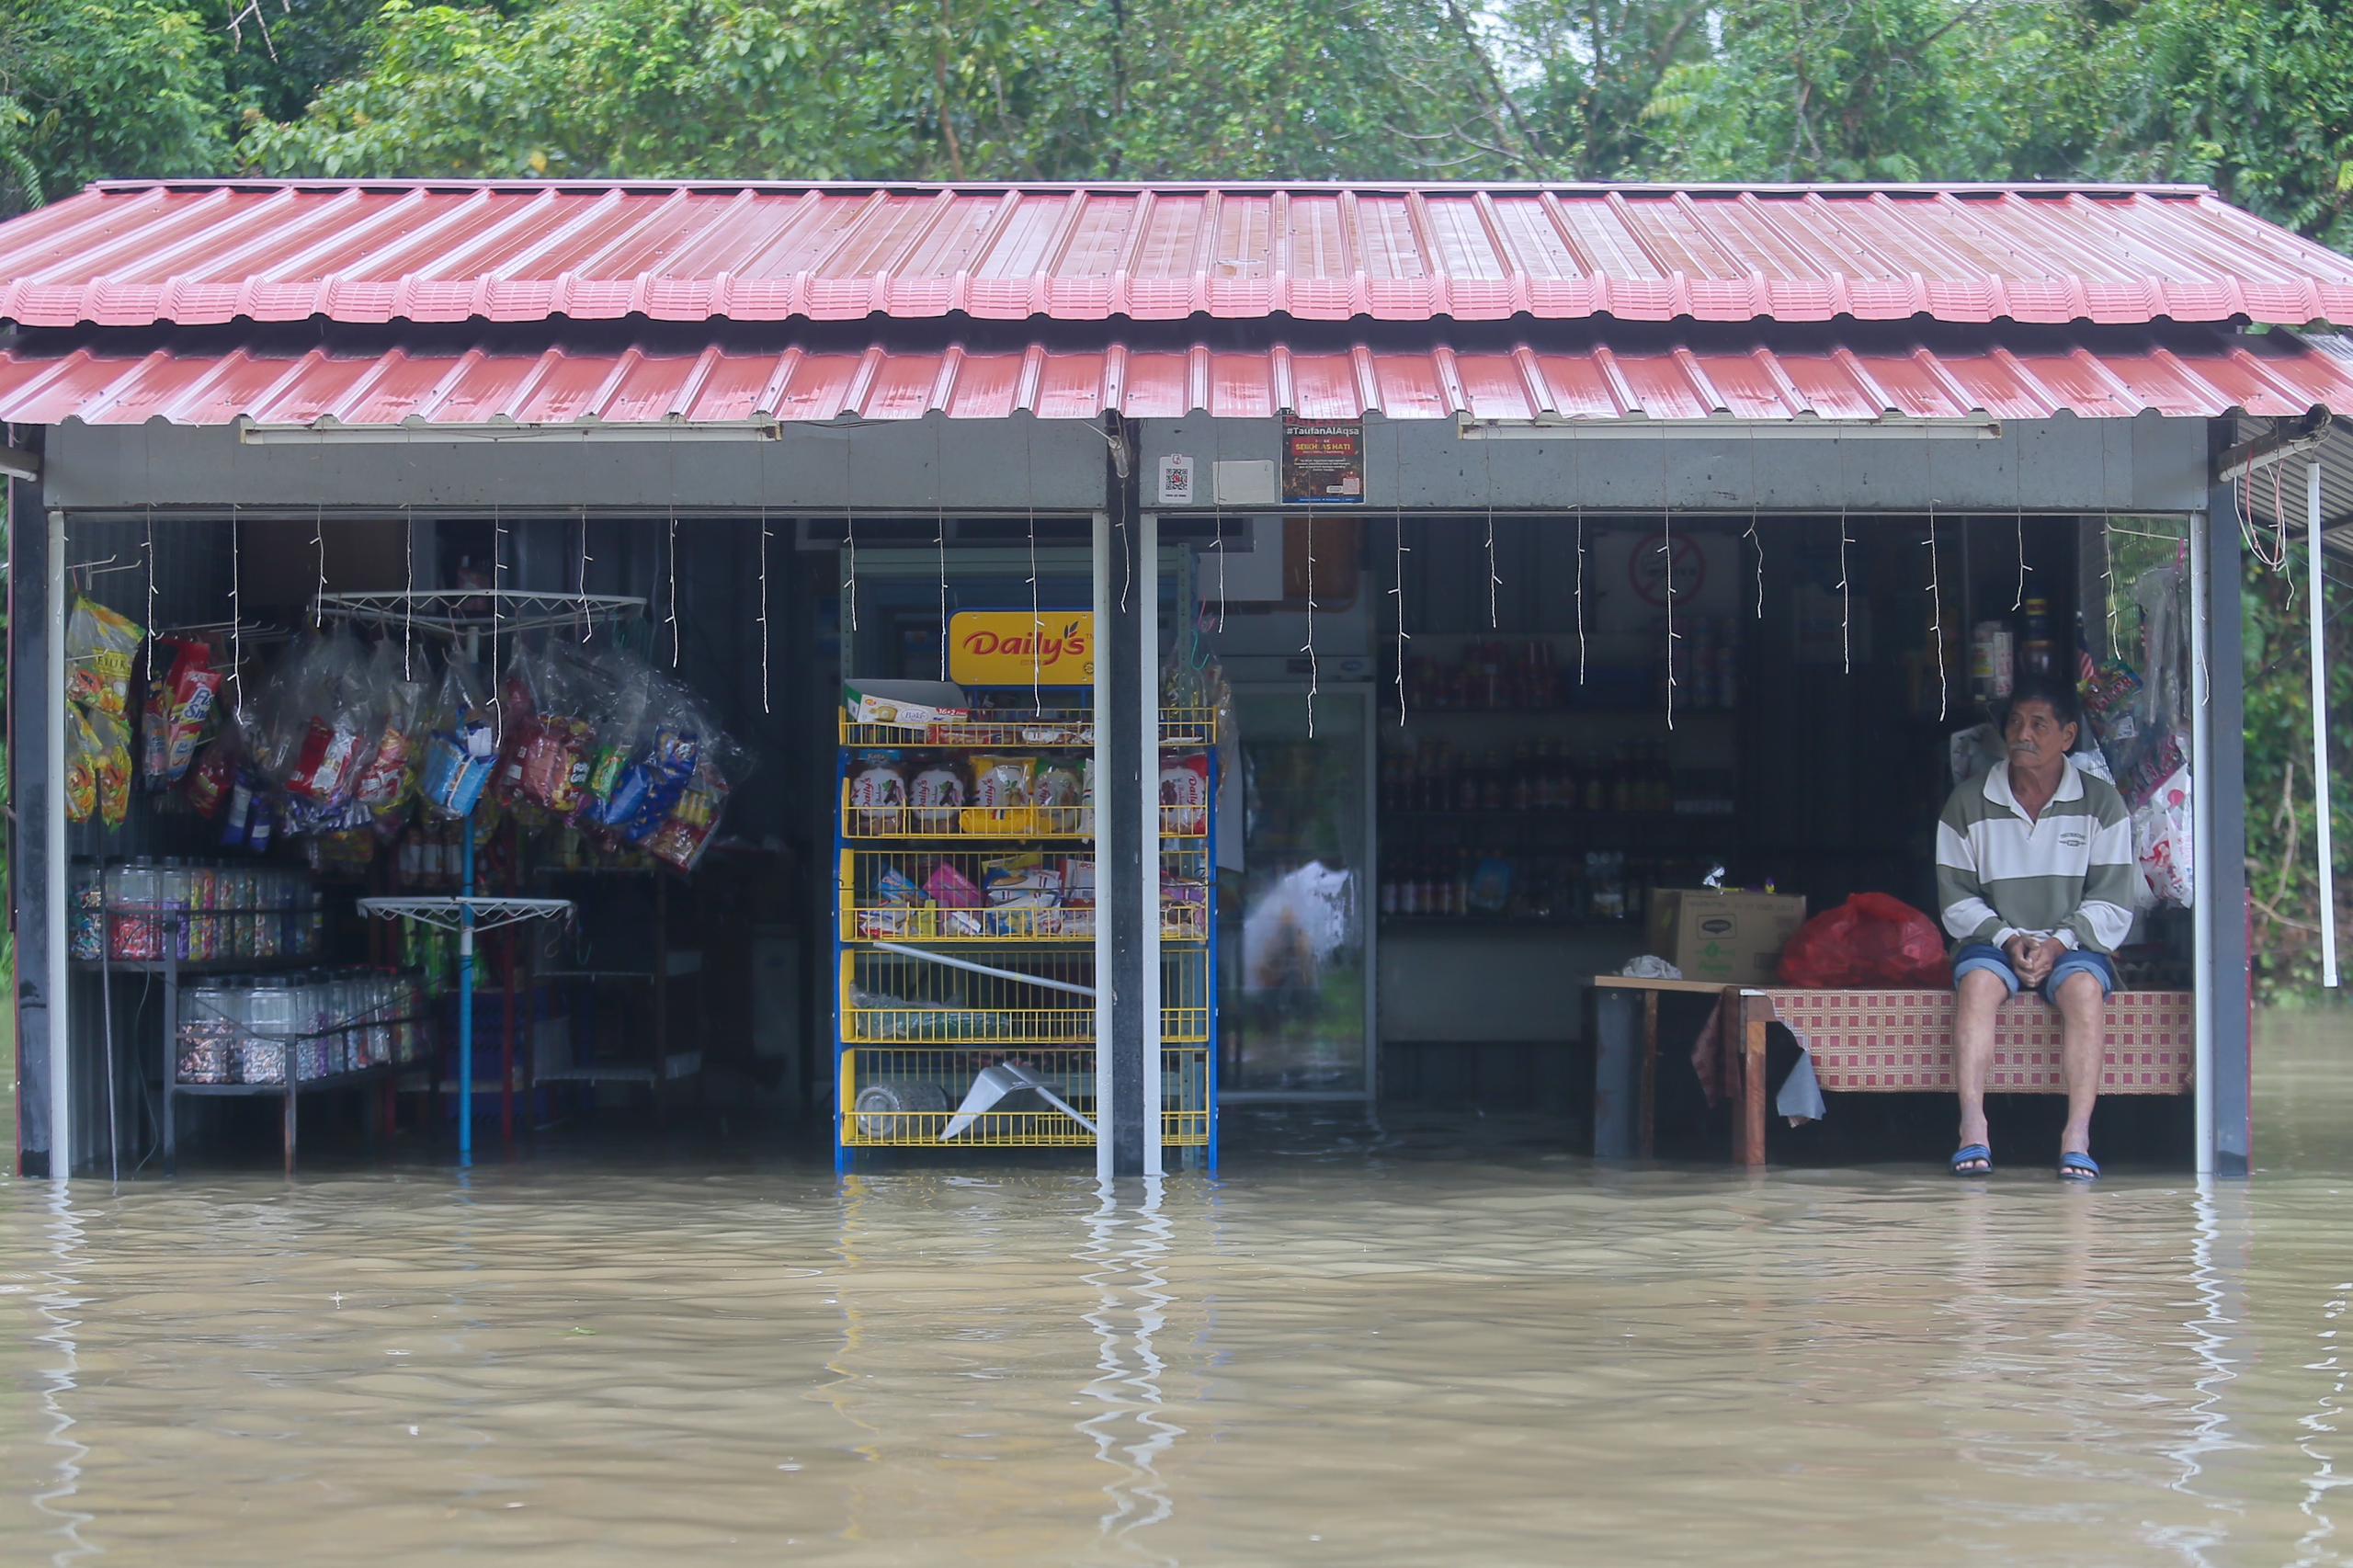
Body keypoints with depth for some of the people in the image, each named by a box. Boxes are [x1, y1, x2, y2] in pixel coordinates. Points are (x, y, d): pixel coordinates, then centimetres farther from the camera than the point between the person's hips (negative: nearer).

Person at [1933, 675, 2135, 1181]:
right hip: (1994, 940, 1)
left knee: (2084, 987, -34)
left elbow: (2111, 902, -1)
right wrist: (2007, 939, -14)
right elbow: (1957, 898, 2)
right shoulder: (1969, 804, 4)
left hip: (2073, 944, 0)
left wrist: (2058, 942, -16)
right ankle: (1972, 1130, -41)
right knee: (1977, 982, -33)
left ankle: (2077, 1136, -39)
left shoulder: (2101, 803, 2)